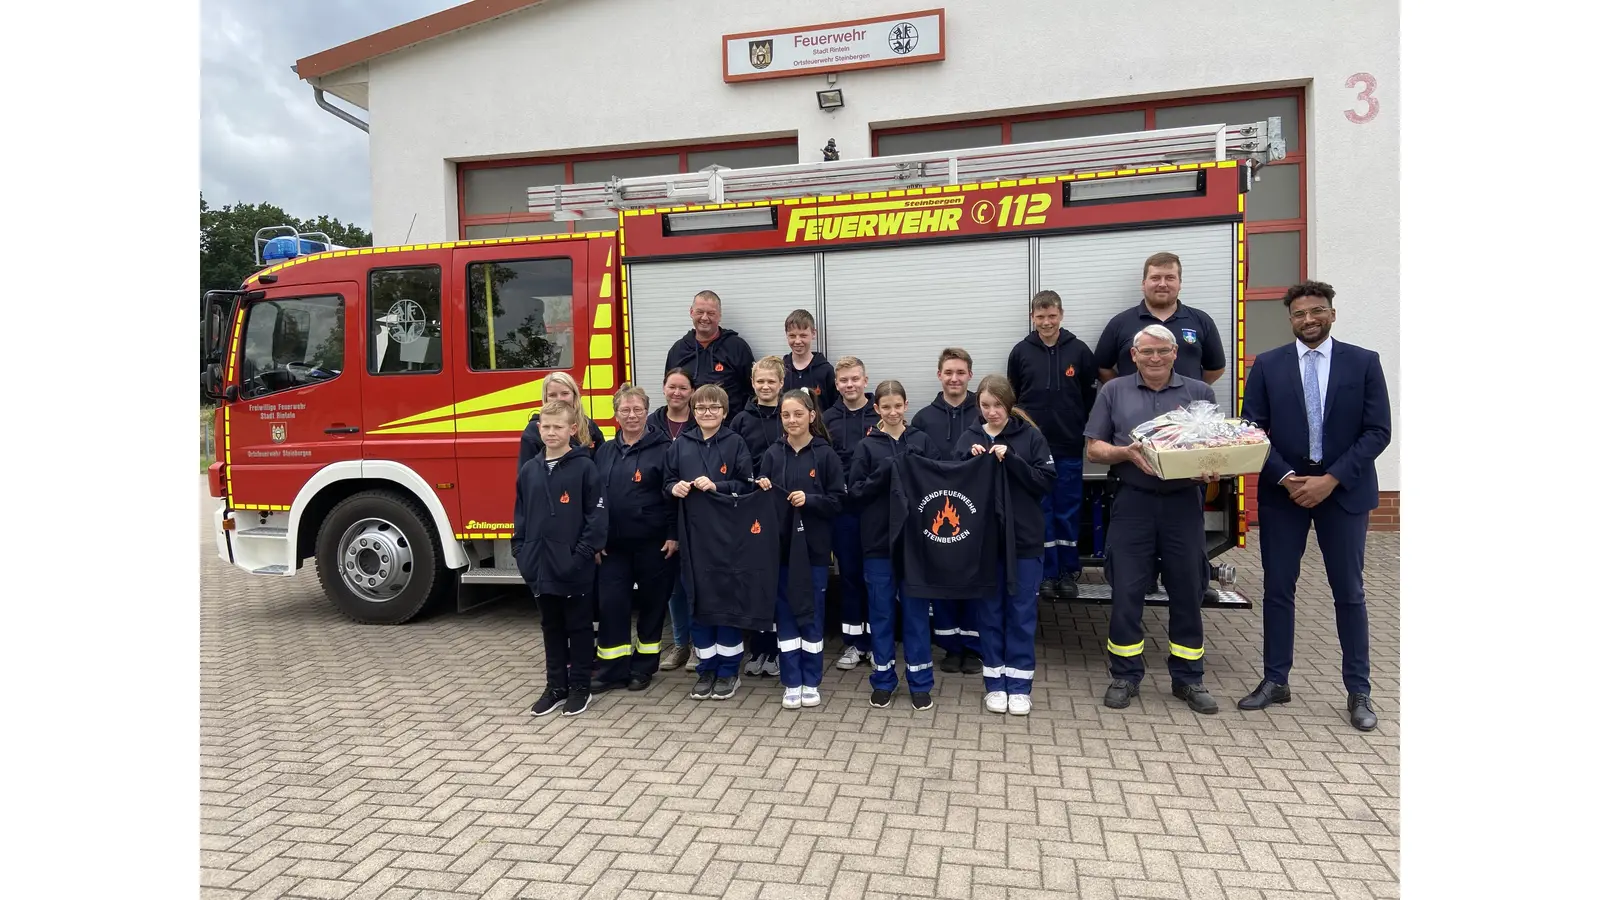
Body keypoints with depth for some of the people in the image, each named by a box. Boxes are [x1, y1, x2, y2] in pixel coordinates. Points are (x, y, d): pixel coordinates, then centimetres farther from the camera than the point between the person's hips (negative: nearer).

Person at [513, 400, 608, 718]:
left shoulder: (584, 467, -7)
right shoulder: (529, 471, 8)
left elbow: (596, 515, -9)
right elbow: (521, 515, 13)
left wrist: (585, 553, -14)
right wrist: (520, 552, 5)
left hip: (574, 566, -5)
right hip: (541, 566, 5)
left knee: (579, 627, 8)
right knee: (552, 628, 15)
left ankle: (579, 687, 19)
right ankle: (555, 686, 26)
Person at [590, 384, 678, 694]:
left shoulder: (662, 448, -4)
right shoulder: (604, 451, 10)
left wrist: (673, 535, -12)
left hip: (653, 542, -4)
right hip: (613, 544, 4)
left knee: (652, 603, 6)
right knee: (611, 604, 2)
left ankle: (643, 668, 20)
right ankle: (613, 670, 13)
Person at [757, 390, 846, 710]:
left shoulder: (826, 454, -3)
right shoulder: (773, 454, 4)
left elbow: (837, 501, -5)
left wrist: (809, 499, -20)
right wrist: (762, 490, -13)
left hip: (814, 546, -2)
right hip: (780, 544, 2)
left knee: (812, 613, 7)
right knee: (786, 613, 7)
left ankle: (811, 682, 20)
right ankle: (791, 683, 17)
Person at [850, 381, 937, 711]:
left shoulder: (921, 441, 5)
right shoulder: (867, 446, 2)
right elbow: (856, 491, -3)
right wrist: (884, 473, -17)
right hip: (878, 539, 0)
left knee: (915, 609, 7)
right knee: (881, 610, 8)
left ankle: (920, 682, 17)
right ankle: (883, 680, 20)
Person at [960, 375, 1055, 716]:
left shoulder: (1030, 436, -2)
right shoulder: (970, 437, 3)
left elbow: (1046, 481, -8)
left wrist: (1010, 459, -18)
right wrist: (972, 461, -13)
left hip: (1025, 539, -1)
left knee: (1022, 612, 6)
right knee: (990, 611, 9)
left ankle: (1019, 685, 16)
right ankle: (995, 683, 20)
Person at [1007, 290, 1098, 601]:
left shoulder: (1079, 350, 0)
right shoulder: (1021, 352, 1)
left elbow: (1090, 397, 5)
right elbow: (1011, 398, 8)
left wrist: (1089, 435, 3)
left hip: (1069, 447, 0)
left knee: (1067, 512, 6)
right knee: (1040, 512, 5)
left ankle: (1069, 571, 18)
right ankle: (1048, 573, 13)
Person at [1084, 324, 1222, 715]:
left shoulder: (1200, 393, 9)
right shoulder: (1114, 392, 7)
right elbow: (1094, 448, 4)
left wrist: (1212, 468, -14)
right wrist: (1126, 452, -15)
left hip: (1184, 503, 1)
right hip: (1133, 503, -1)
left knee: (1187, 592, 8)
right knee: (1126, 592, 2)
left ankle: (1188, 678, 21)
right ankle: (1125, 675, 15)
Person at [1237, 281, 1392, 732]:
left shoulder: (1363, 362, 0)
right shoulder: (1267, 365, 2)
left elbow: (1377, 431, -5)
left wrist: (1331, 479, -14)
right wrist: (1284, 477, -12)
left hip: (1343, 491, -1)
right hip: (1283, 490, 1)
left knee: (1349, 592, 7)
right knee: (1277, 589, 6)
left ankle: (1358, 690, 19)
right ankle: (1275, 681, 19)